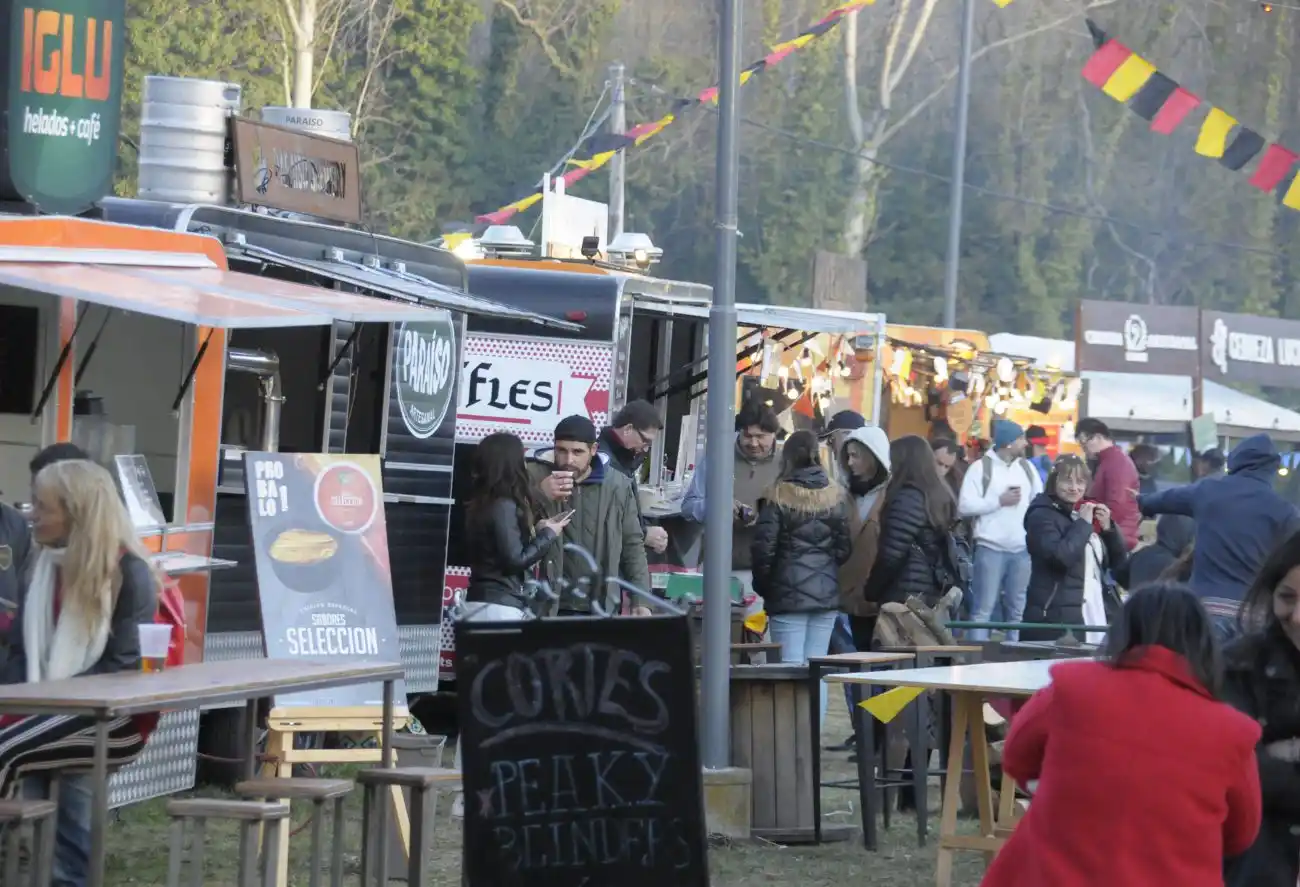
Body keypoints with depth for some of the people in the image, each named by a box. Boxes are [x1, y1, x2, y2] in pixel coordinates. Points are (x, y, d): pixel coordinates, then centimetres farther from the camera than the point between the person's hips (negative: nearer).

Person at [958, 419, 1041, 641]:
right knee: (983, 608, -4)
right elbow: (964, 506, -11)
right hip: (990, 548, -5)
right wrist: (999, 501, -11)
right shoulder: (981, 467, -4)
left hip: (1022, 549, 5)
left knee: (1017, 609, 9)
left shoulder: (1027, 468, 12)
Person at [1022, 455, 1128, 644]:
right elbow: (1060, 557, -21)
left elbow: (1119, 562, 18)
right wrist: (1083, 524, -11)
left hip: (1095, 615, 8)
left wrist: (1108, 528, 2)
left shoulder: (1088, 513, 19)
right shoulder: (1042, 516, -3)